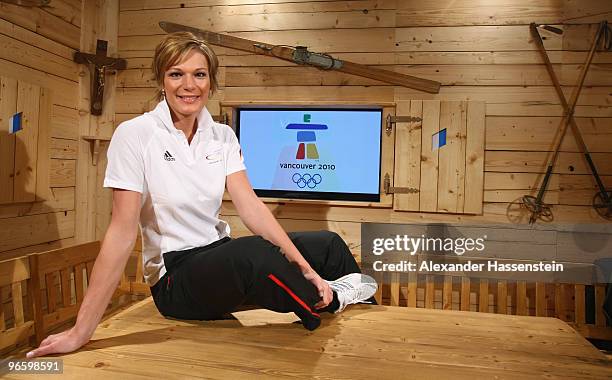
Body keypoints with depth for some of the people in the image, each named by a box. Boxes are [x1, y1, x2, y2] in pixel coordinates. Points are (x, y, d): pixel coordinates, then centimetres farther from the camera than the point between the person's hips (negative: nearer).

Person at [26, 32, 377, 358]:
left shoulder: (223, 136, 2)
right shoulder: (135, 135, -13)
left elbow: (250, 205, -8)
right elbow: (123, 231, -18)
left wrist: (304, 267, -18)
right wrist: (81, 332, -22)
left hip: (221, 257, 6)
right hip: (175, 279, -5)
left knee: (328, 245, 0)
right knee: (255, 252, -36)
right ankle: (329, 300, -6)